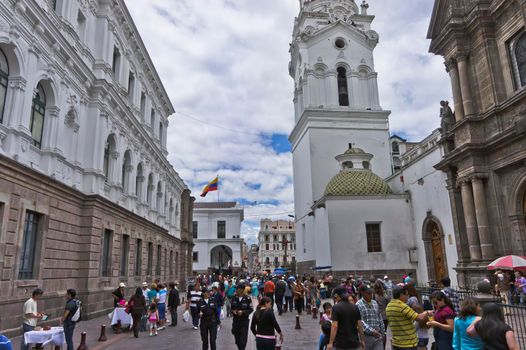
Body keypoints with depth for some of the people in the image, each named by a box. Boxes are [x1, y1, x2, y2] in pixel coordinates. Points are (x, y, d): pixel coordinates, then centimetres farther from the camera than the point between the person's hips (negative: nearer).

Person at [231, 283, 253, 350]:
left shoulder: (247, 299, -14)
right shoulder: (234, 298, -2)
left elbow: (251, 309, -8)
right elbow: (231, 307, 10)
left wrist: (243, 312, -21)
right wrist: (233, 311, -11)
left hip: (244, 320, -4)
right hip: (235, 320, 4)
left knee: (243, 338, -4)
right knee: (237, 337, 14)